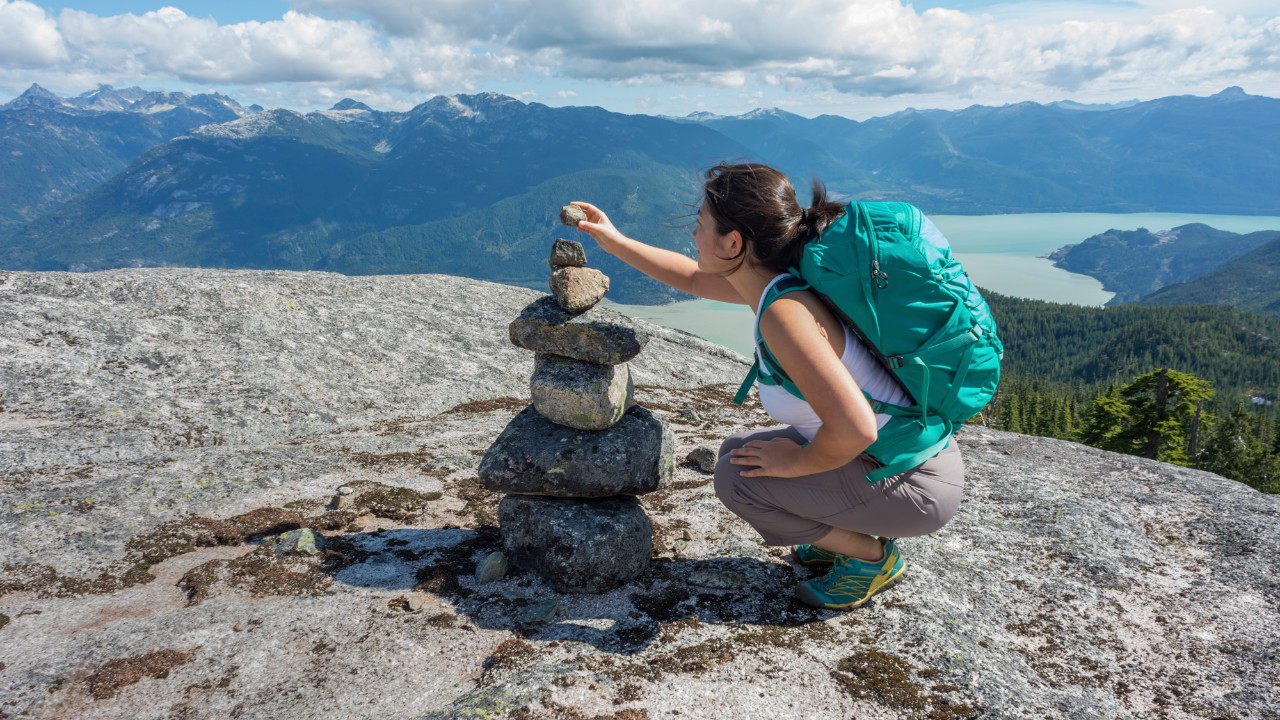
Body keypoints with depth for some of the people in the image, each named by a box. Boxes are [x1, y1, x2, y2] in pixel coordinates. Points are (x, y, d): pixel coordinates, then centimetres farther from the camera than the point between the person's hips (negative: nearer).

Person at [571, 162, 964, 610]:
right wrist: (614, 241, 18)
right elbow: (692, 278, 19)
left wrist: (796, 463, -18)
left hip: (918, 483, -9)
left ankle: (872, 555, 4)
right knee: (738, 452, 13)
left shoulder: (783, 311, -28)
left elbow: (854, 429, -36)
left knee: (739, 478, -13)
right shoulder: (768, 279, 0)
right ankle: (851, 534, 19)